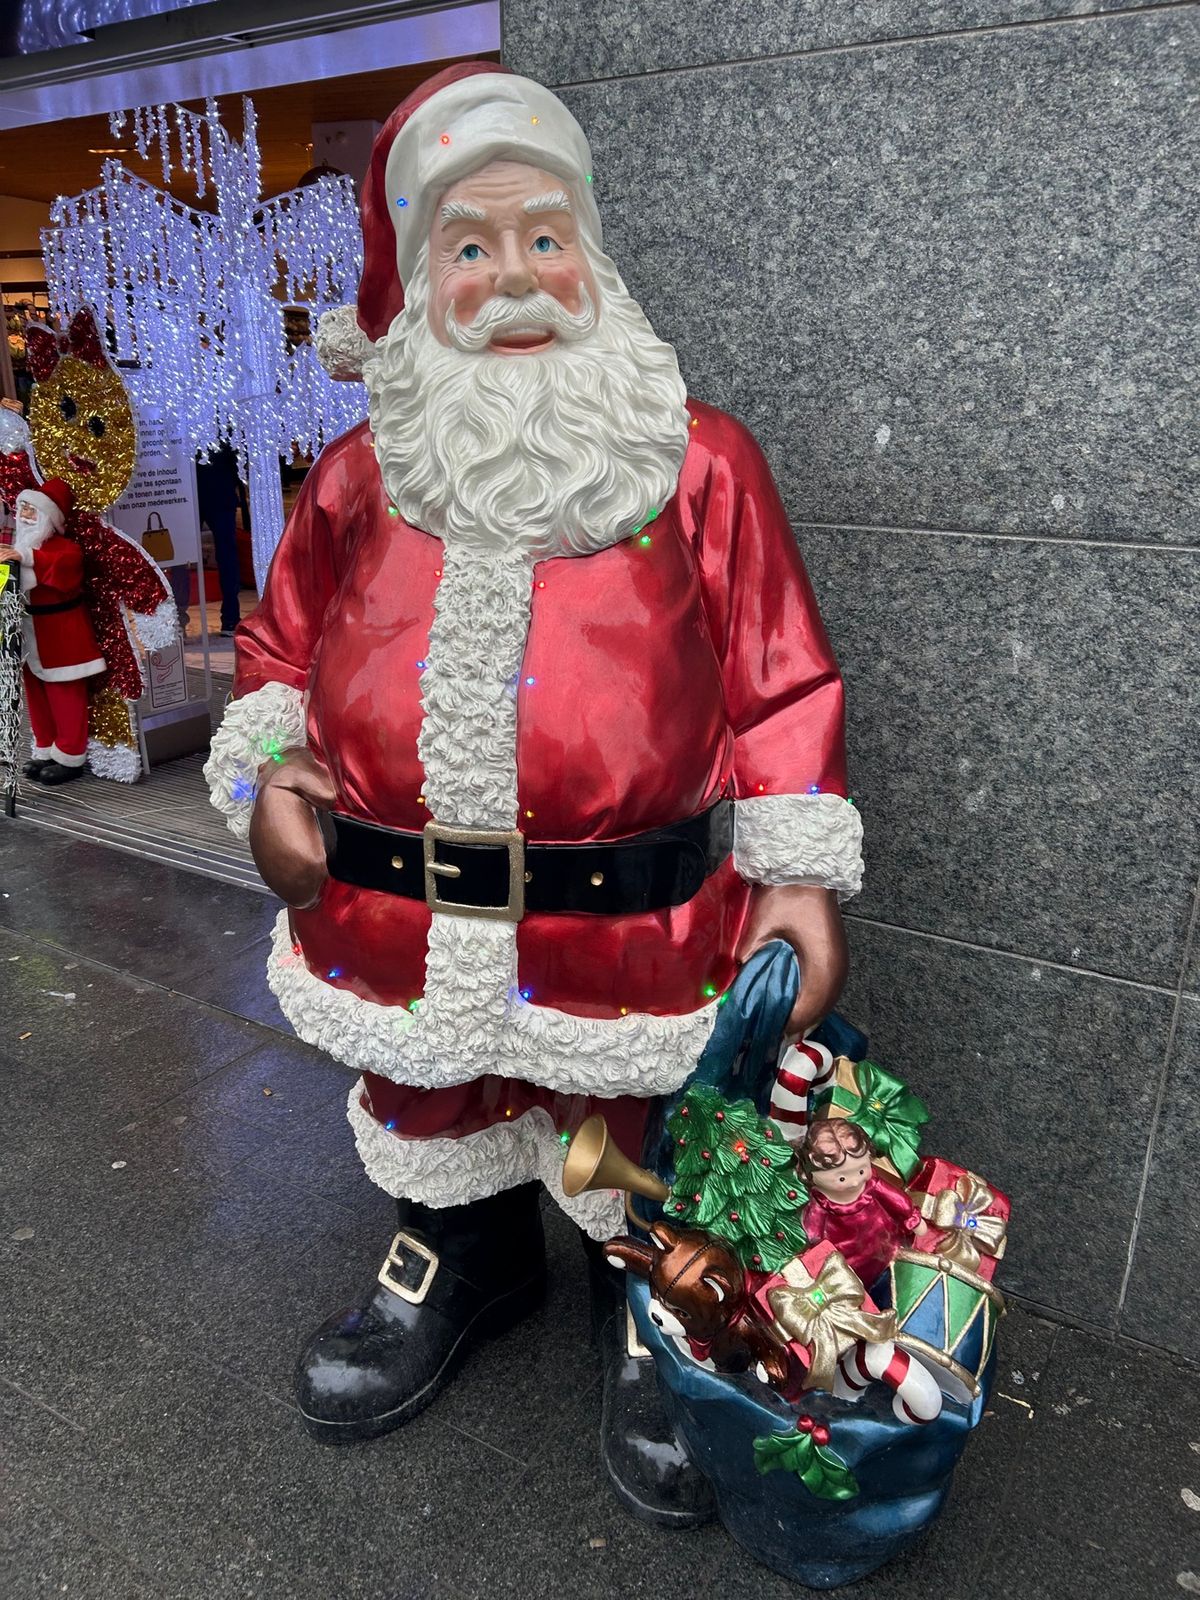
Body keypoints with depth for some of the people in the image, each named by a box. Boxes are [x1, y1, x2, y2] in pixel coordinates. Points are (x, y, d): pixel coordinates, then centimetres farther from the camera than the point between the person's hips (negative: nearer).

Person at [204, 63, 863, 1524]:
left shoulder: (700, 465, -4)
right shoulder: (360, 478, 3)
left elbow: (779, 682, -3)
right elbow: (281, 646, 16)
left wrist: (803, 871, -7)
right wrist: (264, 771, -1)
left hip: (639, 920, -2)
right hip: (399, 915, 3)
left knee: (646, 1159, 17)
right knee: (431, 1124, 25)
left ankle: (653, 1314, 48)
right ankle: (466, 1265, 56)